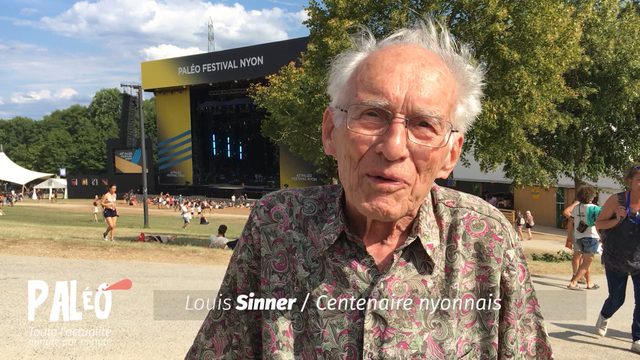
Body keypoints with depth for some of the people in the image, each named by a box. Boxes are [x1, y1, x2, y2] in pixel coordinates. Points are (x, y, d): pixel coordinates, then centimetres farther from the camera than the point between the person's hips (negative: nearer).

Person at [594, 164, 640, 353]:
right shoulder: (617, 201, -14)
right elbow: (598, 224, -5)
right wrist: (617, 220, -23)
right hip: (616, 260, -2)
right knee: (616, 299, 9)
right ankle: (604, 317, 43)